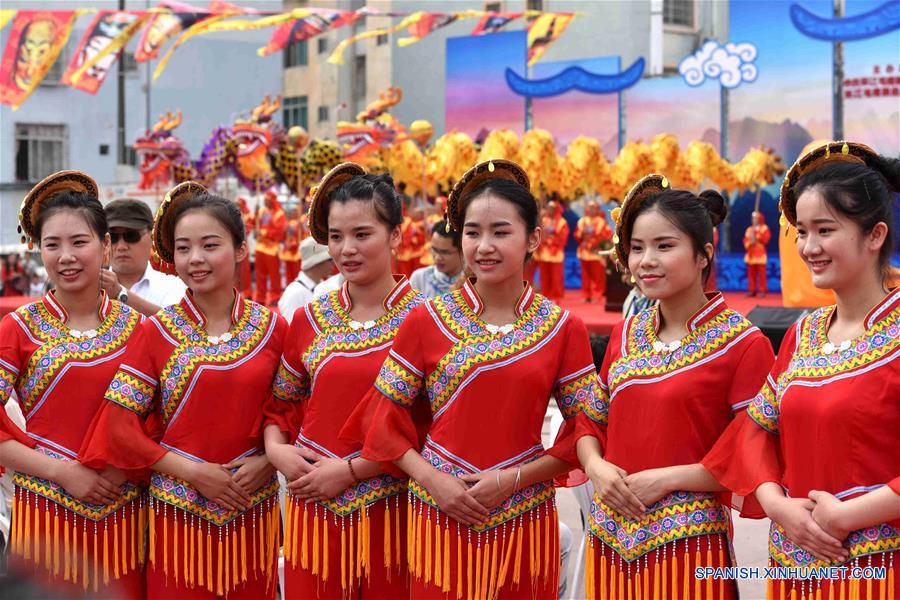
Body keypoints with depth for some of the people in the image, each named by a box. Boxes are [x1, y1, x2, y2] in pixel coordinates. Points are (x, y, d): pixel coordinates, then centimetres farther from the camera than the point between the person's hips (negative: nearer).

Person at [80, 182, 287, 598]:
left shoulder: (272, 328, 2)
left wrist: (267, 460, -10)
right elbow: (120, 426, -5)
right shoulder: (155, 333, -2)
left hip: (253, 513, 2)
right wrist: (193, 472, -12)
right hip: (179, 513, -1)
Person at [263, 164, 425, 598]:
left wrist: (350, 470, -13)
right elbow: (281, 403, 17)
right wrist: (276, 449, -3)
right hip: (313, 509, 3)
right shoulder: (309, 320, 8)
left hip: (388, 511, -3)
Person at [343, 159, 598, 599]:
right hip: (439, 517, 0)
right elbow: (384, 419, 2)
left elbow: (585, 429, 0)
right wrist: (433, 480, -11)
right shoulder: (426, 320, 0)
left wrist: (513, 479, -11)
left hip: (523, 522, 0)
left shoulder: (563, 329, 0)